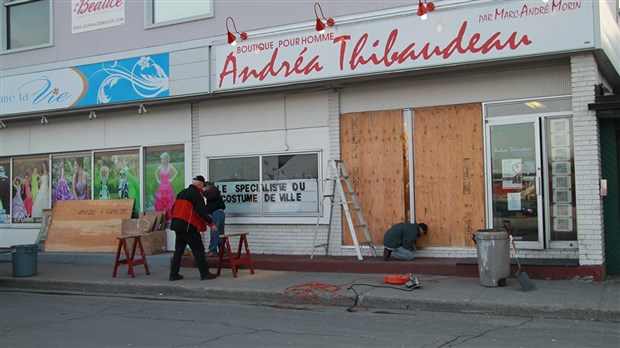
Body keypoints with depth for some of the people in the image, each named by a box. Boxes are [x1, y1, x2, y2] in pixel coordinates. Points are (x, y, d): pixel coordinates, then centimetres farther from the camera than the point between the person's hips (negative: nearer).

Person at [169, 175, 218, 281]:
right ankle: (204, 273, 0)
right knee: (198, 249, -2)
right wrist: (211, 223, -15)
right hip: (188, 226, -8)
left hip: (177, 225, 9)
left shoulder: (182, 193, 17)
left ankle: (174, 274, 14)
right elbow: (202, 211, -18)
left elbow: (174, 209, 22)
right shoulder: (196, 194, -10)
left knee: (178, 250, 14)